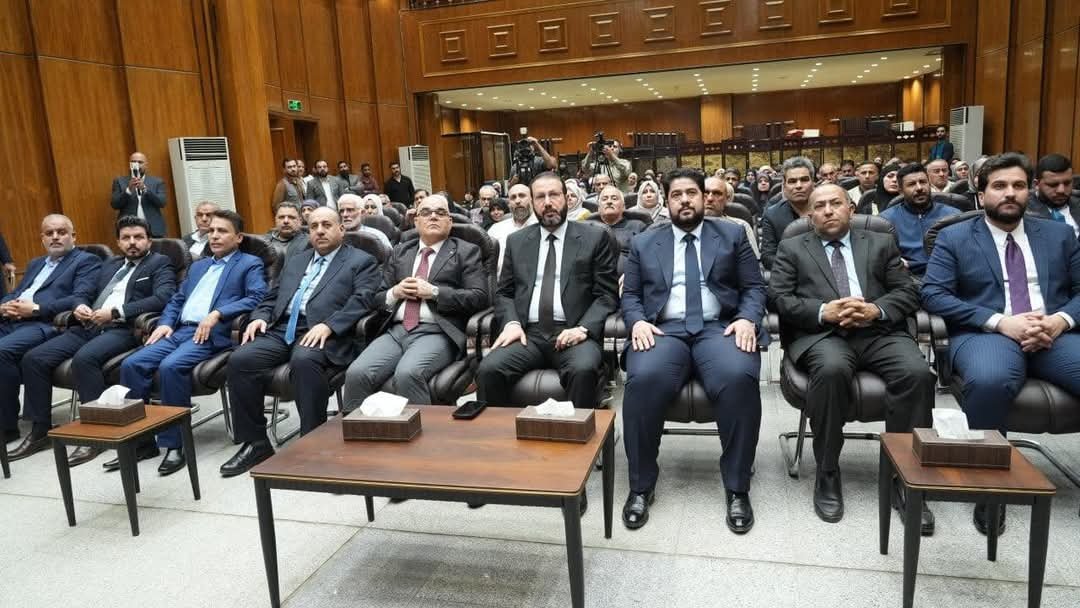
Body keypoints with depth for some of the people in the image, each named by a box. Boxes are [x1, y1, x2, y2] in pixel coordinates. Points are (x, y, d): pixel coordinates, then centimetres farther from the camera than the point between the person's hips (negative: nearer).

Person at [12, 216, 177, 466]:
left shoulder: (160, 264, 5)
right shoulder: (109, 265, 28)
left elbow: (163, 297, -13)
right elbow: (87, 295, 29)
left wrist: (116, 312, -16)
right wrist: (80, 307, 3)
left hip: (122, 329, -7)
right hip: (88, 327, 7)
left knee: (84, 359, -34)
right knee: (33, 358, -9)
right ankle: (40, 431, 3)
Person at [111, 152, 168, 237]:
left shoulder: (157, 181, 11)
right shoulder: (119, 181, 12)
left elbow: (162, 202, -2)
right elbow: (115, 204, 2)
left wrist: (144, 188, -15)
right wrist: (129, 189, -13)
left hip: (154, 230, 0)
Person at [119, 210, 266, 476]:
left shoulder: (250, 264, 8)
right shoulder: (198, 266, 30)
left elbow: (257, 297, -9)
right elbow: (176, 300, 27)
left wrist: (216, 314, -18)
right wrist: (165, 323, 6)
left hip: (213, 334, -7)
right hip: (178, 331, 7)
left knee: (171, 367, -32)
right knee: (132, 364, -15)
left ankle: (174, 444, -21)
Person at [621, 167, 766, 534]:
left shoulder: (732, 235, 16)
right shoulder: (643, 244, 18)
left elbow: (754, 288, 11)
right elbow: (629, 295, 14)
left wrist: (747, 319, -9)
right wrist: (637, 321, -8)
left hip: (719, 328, 0)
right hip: (664, 330, 0)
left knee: (739, 378, -34)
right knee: (644, 379, -33)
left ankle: (737, 488, -16)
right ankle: (641, 486, -15)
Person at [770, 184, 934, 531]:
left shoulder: (881, 244, 22)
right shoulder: (792, 249, 17)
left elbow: (908, 292, 12)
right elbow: (779, 298, 4)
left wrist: (877, 310, -10)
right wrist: (824, 311, -13)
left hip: (878, 331, 2)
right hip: (820, 333, -2)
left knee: (917, 372, -29)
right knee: (831, 369, -36)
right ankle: (827, 474, -20)